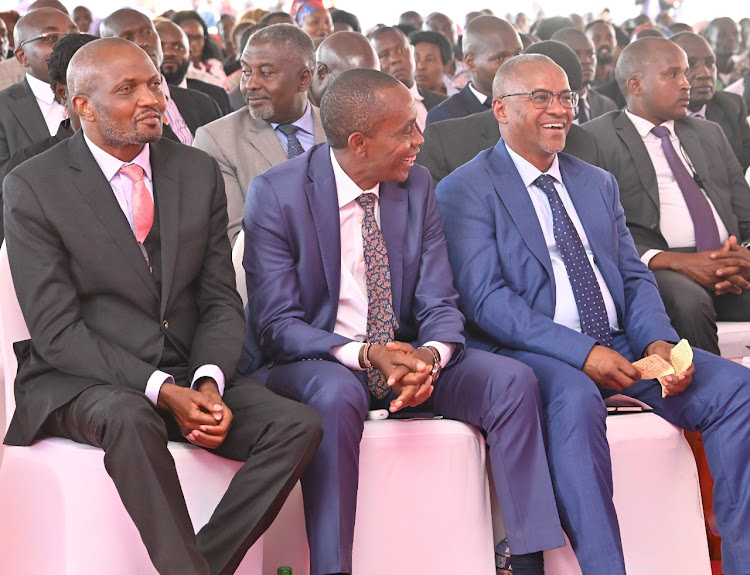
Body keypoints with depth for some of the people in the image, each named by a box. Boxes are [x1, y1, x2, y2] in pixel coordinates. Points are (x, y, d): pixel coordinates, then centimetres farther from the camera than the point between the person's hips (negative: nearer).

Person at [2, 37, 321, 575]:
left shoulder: (199, 173, 8)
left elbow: (221, 301, 8)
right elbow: (56, 329, -11)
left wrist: (208, 381, -14)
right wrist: (160, 390, -22)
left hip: (188, 375, 5)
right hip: (78, 382, -5)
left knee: (298, 425, -19)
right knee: (131, 418, -38)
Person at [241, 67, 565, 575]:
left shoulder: (418, 186, 1)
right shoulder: (276, 194, -11)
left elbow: (440, 304, 1)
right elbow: (277, 325, -15)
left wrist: (429, 357, -24)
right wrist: (365, 355, -30)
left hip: (405, 356, 4)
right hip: (312, 362, -4)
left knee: (513, 380, -19)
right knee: (338, 395, -39)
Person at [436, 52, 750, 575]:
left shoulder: (599, 184, 22)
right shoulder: (465, 192, 1)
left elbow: (635, 276, 16)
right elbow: (485, 299, -11)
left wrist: (658, 341, -7)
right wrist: (582, 353, -21)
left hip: (620, 344, 6)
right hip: (533, 352, -6)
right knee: (575, 399, -39)